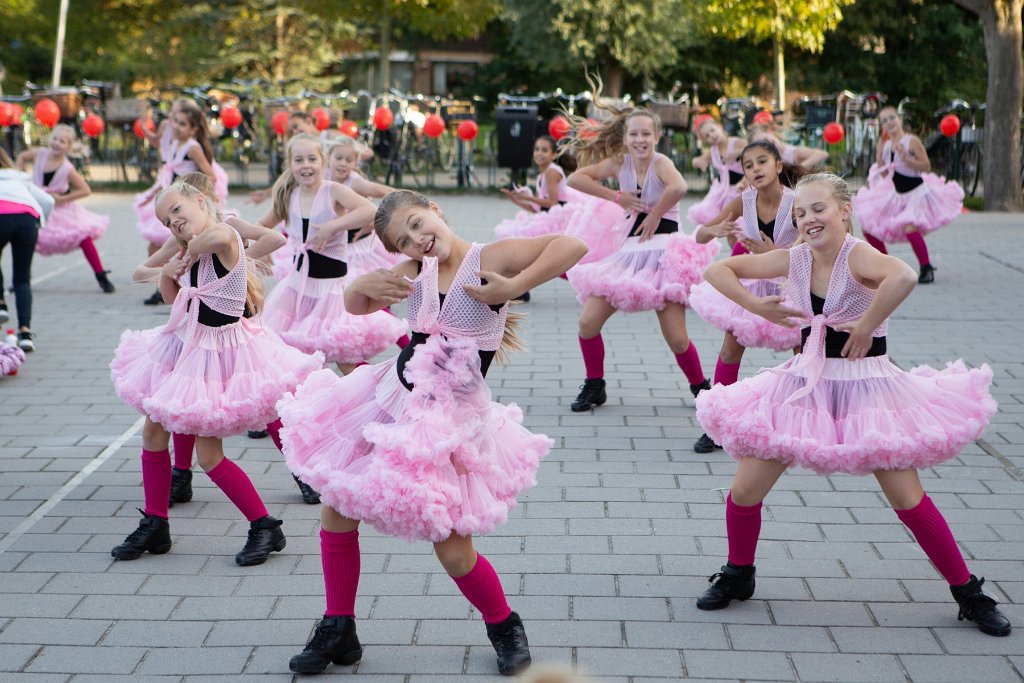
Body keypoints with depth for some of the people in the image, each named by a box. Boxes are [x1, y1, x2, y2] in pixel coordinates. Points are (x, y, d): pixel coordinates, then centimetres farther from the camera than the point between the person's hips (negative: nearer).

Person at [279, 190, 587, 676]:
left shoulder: (489, 259, -13)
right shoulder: (415, 272, 3)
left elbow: (573, 246, -21)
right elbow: (355, 306, 10)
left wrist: (513, 287, -26)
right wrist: (365, 283, -12)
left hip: (448, 419, -6)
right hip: (390, 399, 6)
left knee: (452, 548, -7)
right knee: (335, 510, 9)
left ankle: (504, 628, 22)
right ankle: (338, 632, 26)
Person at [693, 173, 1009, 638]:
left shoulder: (857, 255, -18)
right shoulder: (793, 260, -1)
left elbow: (903, 276, -42)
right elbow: (718, 270, 6)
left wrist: (866, 325, -30)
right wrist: (759, 308, -6)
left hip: (865, 387, -5)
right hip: (804, 387, 5)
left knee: (907, 499, -5)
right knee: (745, 490, 2)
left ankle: (968, 594, 13)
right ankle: (737, 576, 27)